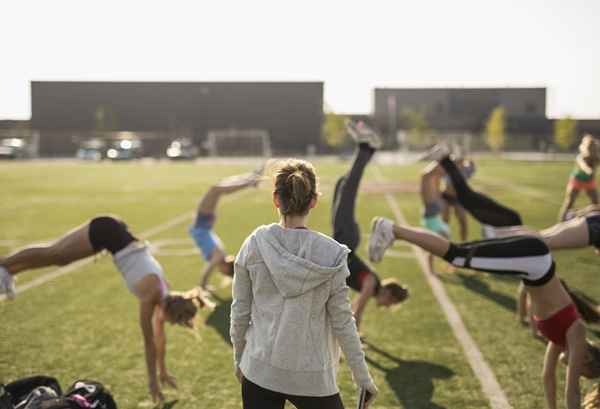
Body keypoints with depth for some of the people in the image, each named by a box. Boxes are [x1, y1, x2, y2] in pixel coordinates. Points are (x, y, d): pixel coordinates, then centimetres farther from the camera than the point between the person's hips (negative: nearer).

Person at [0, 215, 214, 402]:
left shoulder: (164, 293, -3)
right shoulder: (151, 293, -24)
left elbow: (159, 334, 9)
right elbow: (149, 340, -20)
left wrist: (163, 372, 13)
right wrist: (152, 380, -16)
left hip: (114, 231, 5)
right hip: (104, 229, -5)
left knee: (59, 259, 18)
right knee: (52, 254, 9)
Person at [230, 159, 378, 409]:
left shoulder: (254, 245, -7)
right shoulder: (331, 255, -12)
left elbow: (240, 312, 0)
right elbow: (342, 322, -8)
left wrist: (239, 359, 16)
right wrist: (362, 377, 4)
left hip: (259, 371, 2)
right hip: (312, 376, -2)